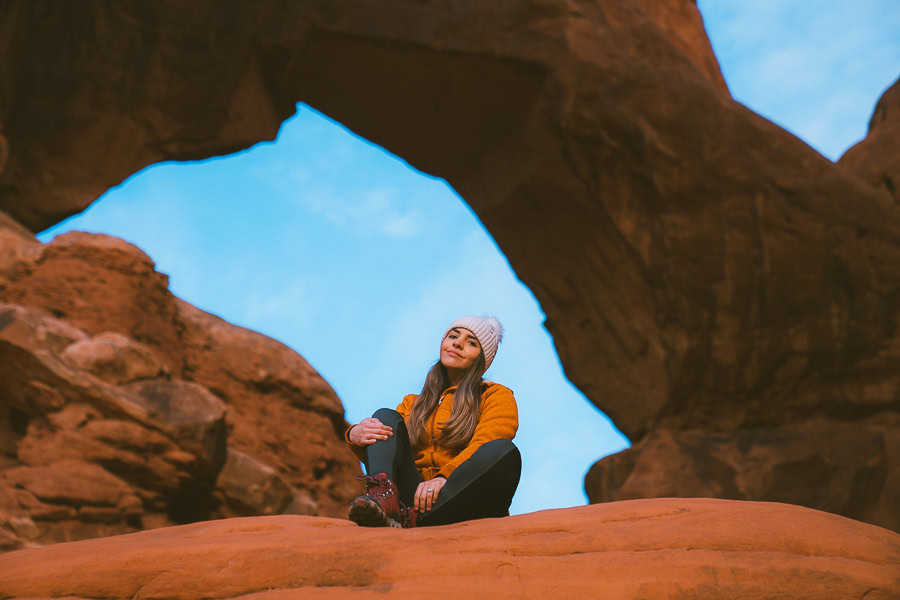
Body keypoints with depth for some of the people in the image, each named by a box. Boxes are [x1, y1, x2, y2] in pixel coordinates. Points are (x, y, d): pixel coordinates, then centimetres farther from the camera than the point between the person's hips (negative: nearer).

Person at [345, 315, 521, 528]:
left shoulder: (497, 396, 16)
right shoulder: (413, 403, 27)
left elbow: (486, 445, -5)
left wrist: (445, 478, -25)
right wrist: (355, 436, -12)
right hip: (413, 496, 3)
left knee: (505, 451, -29)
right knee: (386, 417, -7)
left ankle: (412, 519, -42)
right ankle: (383, 498, -40)